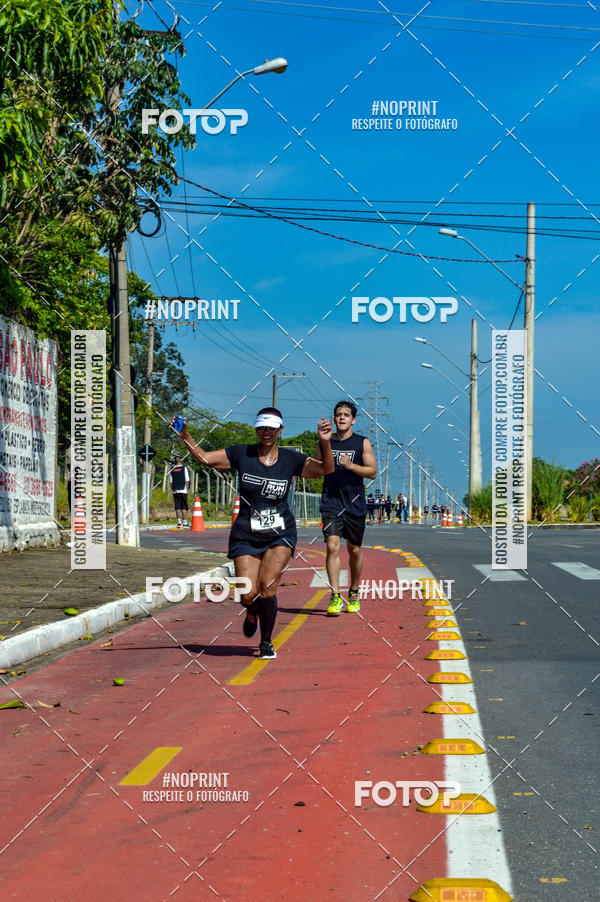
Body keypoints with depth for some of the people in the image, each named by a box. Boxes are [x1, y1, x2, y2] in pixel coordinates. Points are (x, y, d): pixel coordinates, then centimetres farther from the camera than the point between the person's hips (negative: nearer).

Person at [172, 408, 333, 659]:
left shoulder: (291, 459, 0)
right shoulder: (241, 454, 0)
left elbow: (325, 469, -8)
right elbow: (204, 457, 1)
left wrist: (325, 442, -25)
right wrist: (186, 437, -14)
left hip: (280, 535, 0)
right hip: (246, 536, 1)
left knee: (267, 587, -15)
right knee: (248, 595, -7)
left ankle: (266, 642, 7)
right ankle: (253, 613, 33)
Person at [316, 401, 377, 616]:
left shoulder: (363, 443, 3)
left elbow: (372, 472, -1)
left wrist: (351, 466, -18)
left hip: (355, 504, 0)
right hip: (331, 503, 0)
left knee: (354, 550, 9)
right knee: (332, 546, -14)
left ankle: (354, 593, 28)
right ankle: (335, 596, -15)